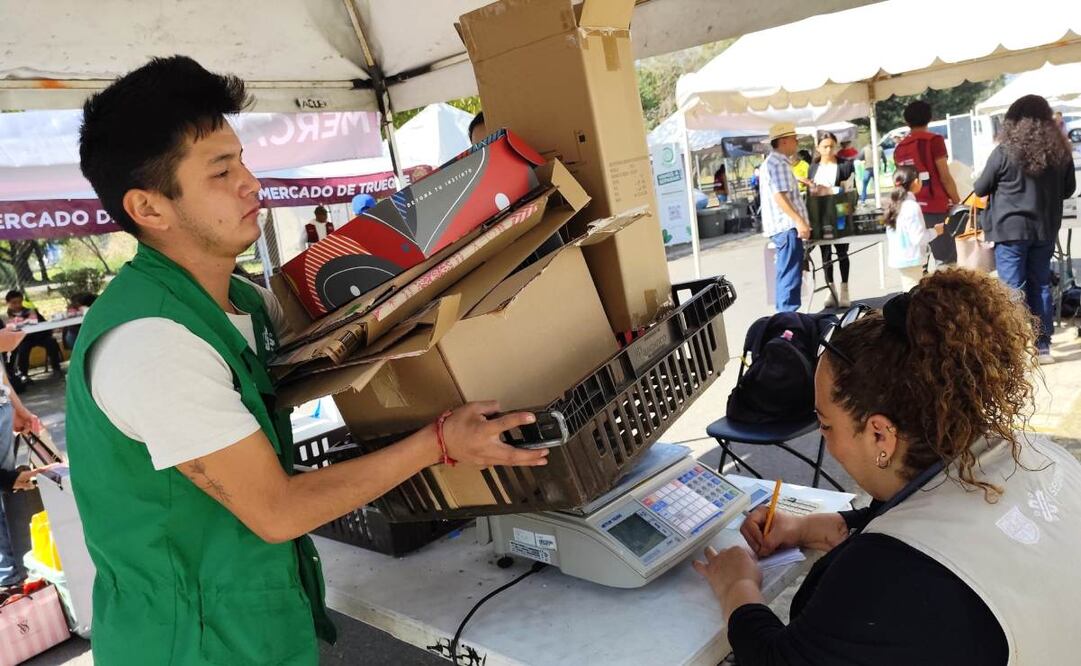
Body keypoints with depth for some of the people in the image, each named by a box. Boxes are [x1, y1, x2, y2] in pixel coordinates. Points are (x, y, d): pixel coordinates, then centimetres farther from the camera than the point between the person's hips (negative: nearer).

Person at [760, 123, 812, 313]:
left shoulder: (773, 162, 21)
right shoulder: (778, 164, -13)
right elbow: (779, 196, -22)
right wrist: (799, 220, -24)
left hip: (783, 227, 11)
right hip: (787, 227, -11)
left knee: (787, 274, 14)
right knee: (791, 274, -9)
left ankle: (784, 313, 20)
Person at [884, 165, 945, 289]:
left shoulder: (894, 204, 7)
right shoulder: (912, 206, -18)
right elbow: (918, 237, -20)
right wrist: (935, 231, -6)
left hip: (899, 258, 9)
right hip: (911, 260, -9)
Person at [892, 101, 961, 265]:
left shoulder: (899, 148, 11)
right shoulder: (933, 140, -5)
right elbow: (945, 177, -7)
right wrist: (957, 203, 1)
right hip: (935, 208, -5)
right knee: (946, 262, -2)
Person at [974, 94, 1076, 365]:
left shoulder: (1005, 151, -11)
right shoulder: (1061, 150, 2)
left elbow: (980, 189, -1)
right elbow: (1068, 190, 14)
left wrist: (1002, 186, 20)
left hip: (1010, 228, -4)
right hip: (1045, 229, 4)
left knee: (1013, 289, -1)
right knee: (1041, 285, 12)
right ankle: (1043, 346, 17)